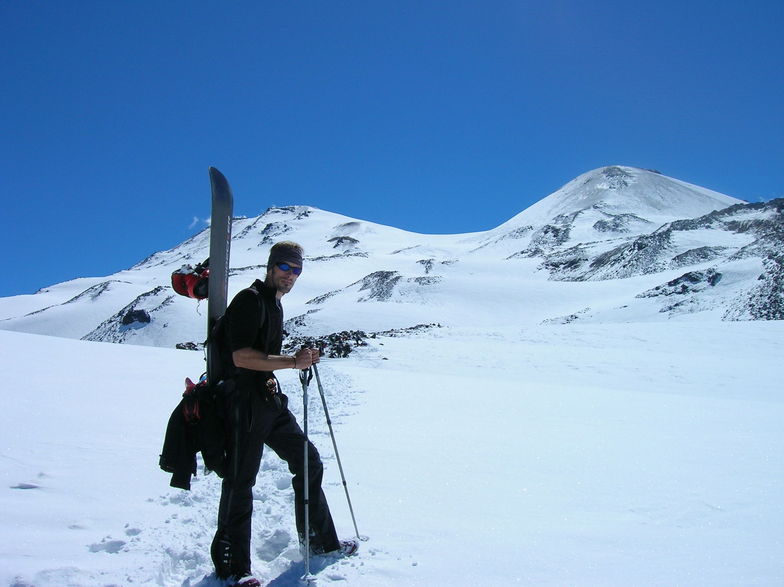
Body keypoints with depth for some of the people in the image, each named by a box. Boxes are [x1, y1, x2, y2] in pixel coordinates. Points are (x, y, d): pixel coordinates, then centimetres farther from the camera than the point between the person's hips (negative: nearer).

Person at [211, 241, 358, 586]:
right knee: (240, 481, -1)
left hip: (270, 401, 9)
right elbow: (241, 357, -23)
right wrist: (292, 362, -25)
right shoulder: (249, 300, -12)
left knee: (309, 462, 12)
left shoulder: (275, 304, 17)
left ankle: (320, 542, 26)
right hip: (245, 403, -9)